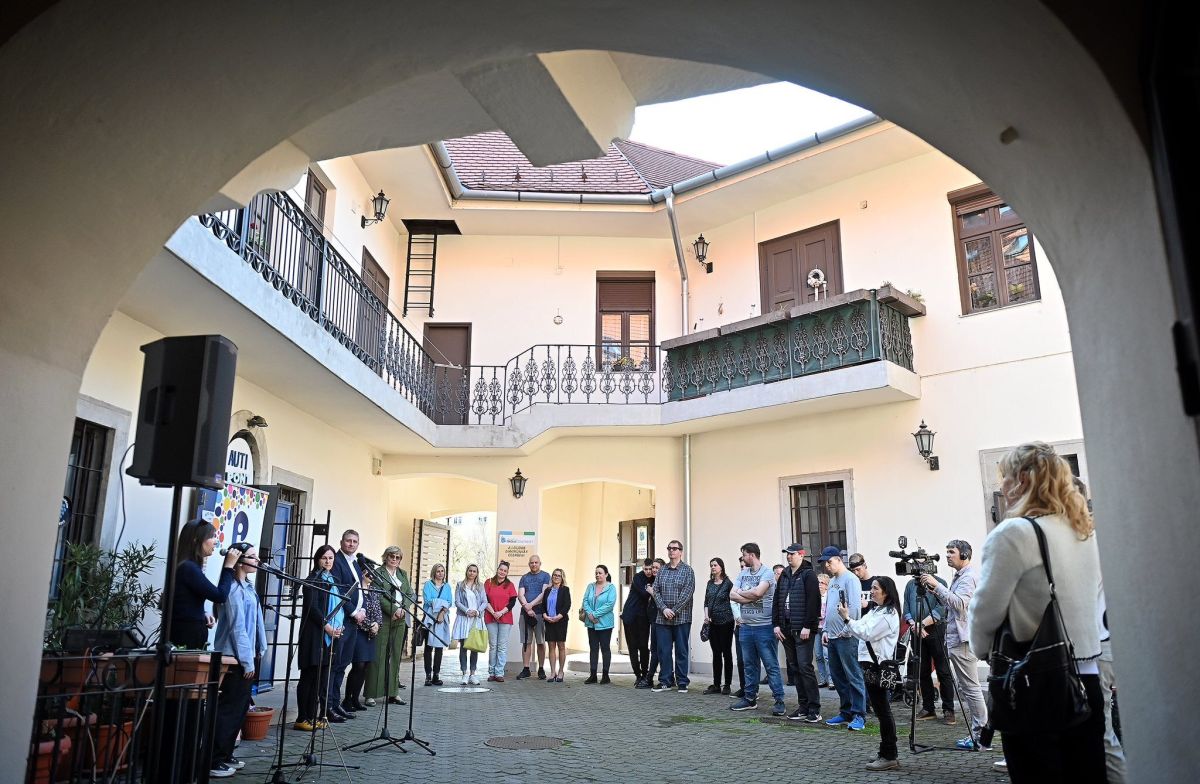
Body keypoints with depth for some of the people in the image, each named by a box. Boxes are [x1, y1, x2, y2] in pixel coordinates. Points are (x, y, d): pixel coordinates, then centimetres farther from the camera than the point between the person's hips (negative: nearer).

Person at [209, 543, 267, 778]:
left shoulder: (247, 586, 13)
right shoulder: (234, 589, -16)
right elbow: (237, 626, -18)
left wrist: (255, 654, 13)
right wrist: (247, 660, -16)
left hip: (246, 656, 9)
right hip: (236, 659, -9)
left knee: (239, 708, 14)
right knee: (229, 709, -5)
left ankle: (224, 756, 23)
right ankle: (213, 762, 2)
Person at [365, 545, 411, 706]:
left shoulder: (403, 574, 17)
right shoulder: (378, 573, -2)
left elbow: (410, 594, 12)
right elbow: (377, 596, -11)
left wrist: (403, 609, -5)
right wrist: (393, 610, -17)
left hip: (400, 620, 6)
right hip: (383, 619, -6)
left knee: (395, 656, 7)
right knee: (378, 656, -5)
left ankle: (393, 693, 12)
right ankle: (372, 694, 1)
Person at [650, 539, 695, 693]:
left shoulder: (687, 570, -1)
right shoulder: (662, 570, 11)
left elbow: (687, 593, -10)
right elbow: (656, 591, 6)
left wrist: (674, 611, -14)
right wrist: (664, 608, -9)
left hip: (681, 617, -4)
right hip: (663, 617, 4)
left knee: (681, 651, 2)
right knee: (663, 650, 5)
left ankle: (682, 682, 11)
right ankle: (666, 681, 14)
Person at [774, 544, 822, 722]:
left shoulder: (808, 575, -6)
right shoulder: (784, 575, 15)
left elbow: (813, 601, -14)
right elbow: (777, 600, 15)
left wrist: (807, 627, -18)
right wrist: (777, 624, 7)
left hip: (803, 630, -7)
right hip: (787, 630, 7)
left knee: (805, 667, -8)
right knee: (794, 668, 9)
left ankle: (814, 709, -1)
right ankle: (803, 707, 16)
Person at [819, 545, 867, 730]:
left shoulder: (850, 579, -10)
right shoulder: (832, 581, 18)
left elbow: (854, 607, -17)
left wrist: (846, 630, -15)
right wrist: (826, 630, 15)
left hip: (846, 638, -9)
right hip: (832, 637, 9)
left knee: (853, 676, -5)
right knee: (838, 677, 13)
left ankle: (859, 716, -1)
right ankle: (846, 712, 22)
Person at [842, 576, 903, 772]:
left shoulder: (889, 614, -13)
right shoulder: (875, 611, 16)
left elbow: (866, 634, -19)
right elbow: (860, 631, 15)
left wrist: (847, 618, -16)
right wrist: (846, 619, 1)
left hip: (878, 665, -10)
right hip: (870, 662, 10)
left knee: (883, 711, -4)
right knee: (882, 711, 14)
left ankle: (888, 756, 3)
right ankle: (890, 753, 21)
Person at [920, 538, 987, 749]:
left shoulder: (969, 576, -13)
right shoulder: (960, 575, 19)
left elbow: (960, 603, -26)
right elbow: (950, 604, 22)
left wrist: (937, 585, -28)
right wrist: (935, 591, 8)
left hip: (963, 639, -11)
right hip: (957, 638, 11)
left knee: (971, 688, -6)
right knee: (964, 688, 13)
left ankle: (981, 738, -1)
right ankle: (976, 734, 19)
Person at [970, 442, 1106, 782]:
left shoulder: (1014, 533, -15)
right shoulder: (1086, 531, 8)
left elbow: (986, 609, -12)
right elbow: (1092, 600, 13)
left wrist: (983, 651, 6)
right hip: (1086, 678, 7)